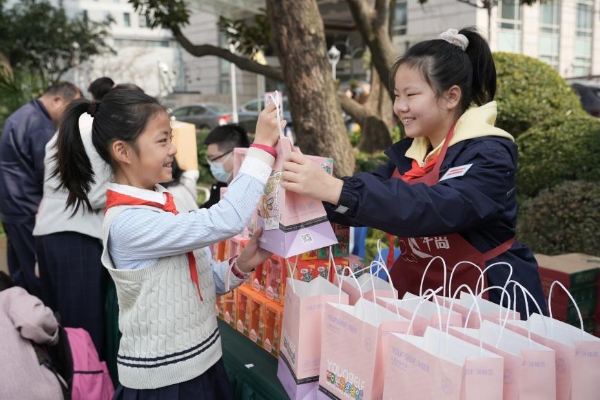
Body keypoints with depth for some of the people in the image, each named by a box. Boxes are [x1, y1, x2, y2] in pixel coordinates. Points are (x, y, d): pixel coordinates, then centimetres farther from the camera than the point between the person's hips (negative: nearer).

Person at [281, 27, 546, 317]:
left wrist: (335, 189, -40)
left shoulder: (489, 155, -16)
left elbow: (433, 208, -32)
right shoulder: (407, 153, 5)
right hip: (418, 293, 5)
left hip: (486, 302, -5)